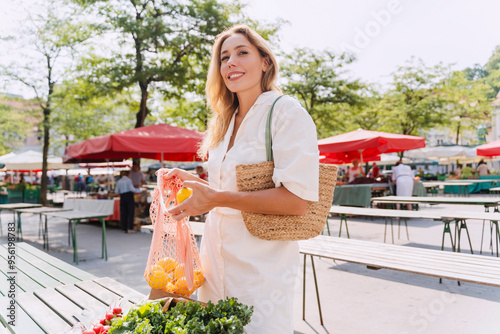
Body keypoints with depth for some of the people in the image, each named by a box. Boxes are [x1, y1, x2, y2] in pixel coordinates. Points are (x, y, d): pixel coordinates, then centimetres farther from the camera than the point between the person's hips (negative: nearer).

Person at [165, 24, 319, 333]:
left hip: (262, 269, -7)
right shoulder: (226, 122, 13)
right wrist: (192, 180, 9)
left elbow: (297, 201, -19)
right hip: (217, 260, 7)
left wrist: (217, 198, -23)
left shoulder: (286, 112, -11)